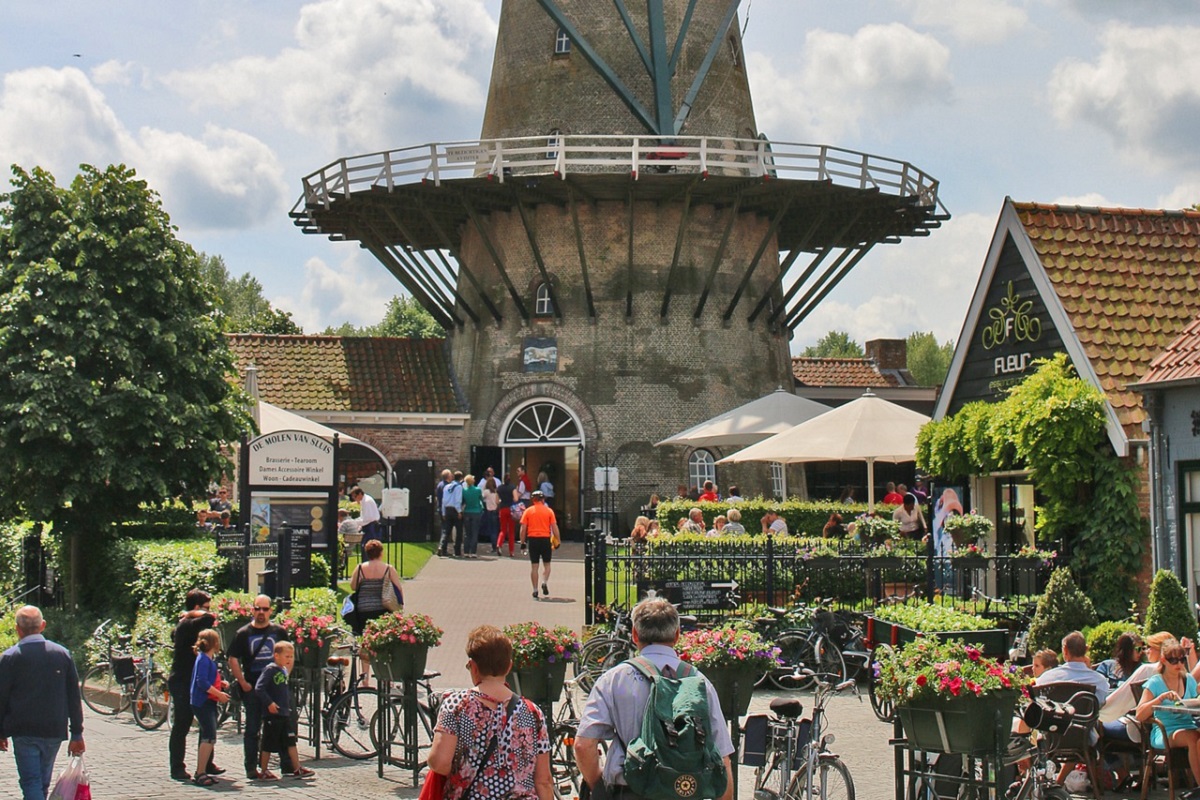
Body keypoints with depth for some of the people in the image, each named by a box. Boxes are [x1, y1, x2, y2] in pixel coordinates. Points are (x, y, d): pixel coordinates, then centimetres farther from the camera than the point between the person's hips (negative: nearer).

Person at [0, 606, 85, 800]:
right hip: (54, 732, 4)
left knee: (31, 783, -5)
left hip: (24, 732, -4)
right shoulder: (62, 654, 4)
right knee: (42, 784, 17)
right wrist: (77, 734, 9)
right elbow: (74, 698, 5)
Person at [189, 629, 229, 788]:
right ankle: (200, 774, -15)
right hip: (202, 702, -11)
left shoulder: (210, 659, 16)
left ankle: (201, 773, 21)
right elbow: (202, 682, -24)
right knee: (209, 738, -14)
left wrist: (220, 683, 5)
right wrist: (219, 694, -21)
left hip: (209, 702, 11)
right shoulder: (203, 659, -15)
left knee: (207, 738, 15)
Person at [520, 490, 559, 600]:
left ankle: (535, 590, 5)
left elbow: (523, 528, -2)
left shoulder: (528, 511, 2)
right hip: (545, 539, 0)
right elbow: (554, 528, -2)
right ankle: (544, 582, -10)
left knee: (534, 566, 6)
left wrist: (522, 542, 4)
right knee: (546, 564, 14)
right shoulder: (549, 511, 1)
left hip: (533, 539, 0)